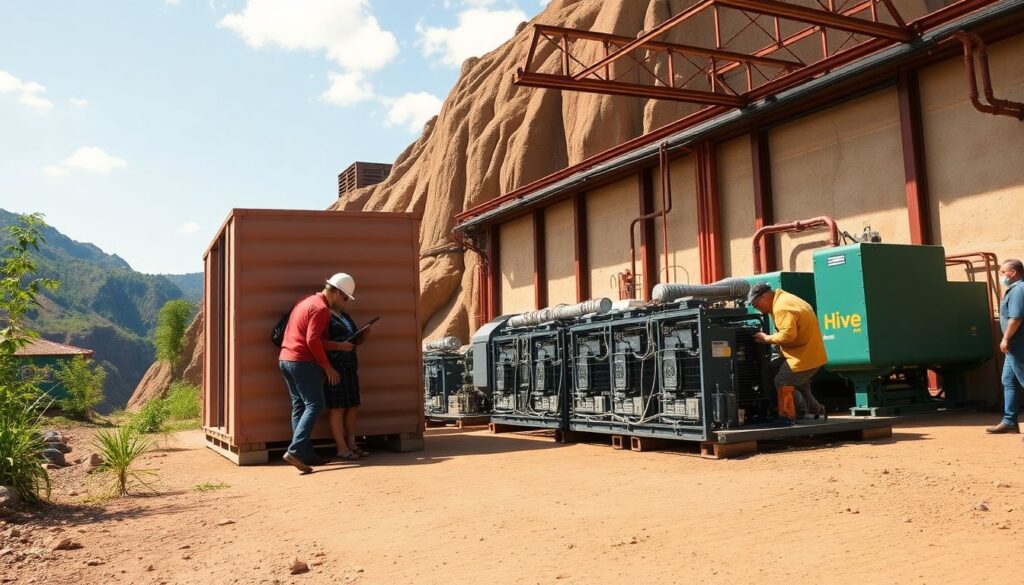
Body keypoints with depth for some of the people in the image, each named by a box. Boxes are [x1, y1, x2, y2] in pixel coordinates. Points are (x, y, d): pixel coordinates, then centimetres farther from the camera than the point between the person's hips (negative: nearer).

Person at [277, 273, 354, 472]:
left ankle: (305, 453, 9)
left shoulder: (306, 301, 18)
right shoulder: (321, 308, -11)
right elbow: (312, 340, -20)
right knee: (314, 405, -8)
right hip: (303, 362, -10)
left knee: (299, 407, 9)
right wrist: (327, 367, -13)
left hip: (285, 359, 10)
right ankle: (295, 450, -19)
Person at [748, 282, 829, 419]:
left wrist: (767, 338, -17)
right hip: (808, 354, 11)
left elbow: (788, 335, -30)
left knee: (781, 384, -6)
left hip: (804, 358, -11)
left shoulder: (782, 308, -21)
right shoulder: (783, 299, 12)